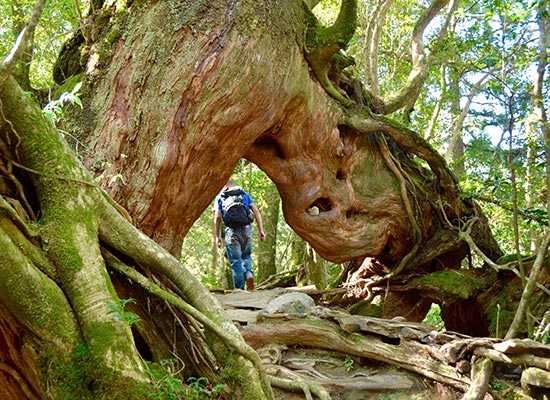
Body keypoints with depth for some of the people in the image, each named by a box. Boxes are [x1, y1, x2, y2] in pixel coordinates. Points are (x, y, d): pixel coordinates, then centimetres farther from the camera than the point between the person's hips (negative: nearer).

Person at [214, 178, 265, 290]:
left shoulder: (220, 197, 12)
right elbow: (256, 211, 7)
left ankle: (240, 288, 0)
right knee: (246, 256, 20)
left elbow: (217, 218, 2)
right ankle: (249, 274, -9)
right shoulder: (244, 194, 17)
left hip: (231, 230, -2)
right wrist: (261, 230, 4)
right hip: (246, 229, 2)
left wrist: (218, 236, 7)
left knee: (235, 261, 4)